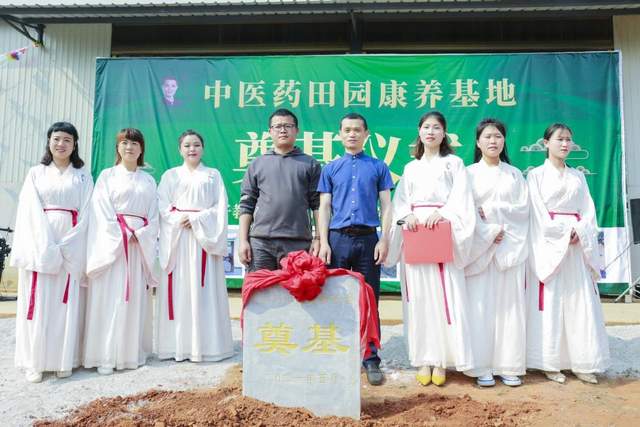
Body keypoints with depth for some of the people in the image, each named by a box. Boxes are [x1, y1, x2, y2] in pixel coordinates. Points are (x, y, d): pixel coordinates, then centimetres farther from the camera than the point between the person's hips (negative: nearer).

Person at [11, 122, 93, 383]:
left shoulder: (83, 177, 10)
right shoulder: (36, 173, 10)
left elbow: (85, 214, 2)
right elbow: (31, 211, -1)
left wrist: (65, 247, -10)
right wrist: (47, 247, -13)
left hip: (71, 246, 0)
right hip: (39, 242, 0)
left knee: (66, 303, 1)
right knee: (38, 303, 0)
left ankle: (63, 360, 8)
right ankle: (34, 362, 8)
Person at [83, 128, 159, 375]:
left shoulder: (149, 181, 16)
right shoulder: (107, 176, 8)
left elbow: (154, 215, 8)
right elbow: (102, 212, -3)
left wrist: (140, 235, -9)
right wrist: (122, 236, -13)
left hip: (141, 244, 3)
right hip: (112, 242, -3)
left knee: (136, 298, 3)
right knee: (110, 297, -6)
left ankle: (132, 352, 10)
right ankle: (106, 356, -2)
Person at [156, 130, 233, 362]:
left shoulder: (213, 175, 11)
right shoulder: (170, 175, 14)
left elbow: (220, 206, 1)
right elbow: (162, 206, 3)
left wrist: (196, 219, -11)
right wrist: (178, 219, -14)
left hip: (204, 236, -1)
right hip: (176, 237, 1)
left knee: (203, 290, -2)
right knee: (178, 289, -1)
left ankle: (204, 345, 3)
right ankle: (176, 345, 6)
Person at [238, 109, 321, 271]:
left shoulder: (310, 164, 11)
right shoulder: (257, 164, 14)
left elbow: (318, 205, 5)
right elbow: (246, 204, 10)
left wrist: (318, 238, -3)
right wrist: (243, 240, 2)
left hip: (299, 243, -1)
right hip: (261, 241, 1)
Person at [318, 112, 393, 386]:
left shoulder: (378, 167, 8)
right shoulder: (331, 169, 10)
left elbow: (386, 206, 5)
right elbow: (324, 208, 6)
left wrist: (384, 240, -5)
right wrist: (324, 242, -3)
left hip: (368, 239, -1)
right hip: (338, 238, 1)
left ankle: (371, 360, 12)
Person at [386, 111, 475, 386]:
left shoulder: (454, 163, 11)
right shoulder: (410, 168, 20)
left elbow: (461, 196, -2)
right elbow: (400, 201, 10)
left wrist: (442, 213, -19)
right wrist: (407, 216, -11)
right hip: (414, 235, 3)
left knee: (443, 296, -7)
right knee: (418, 296, 1)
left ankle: (441, 359, 2)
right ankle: (423, 359, 8)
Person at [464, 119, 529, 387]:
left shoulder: (514, 174, 13)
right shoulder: (469, 173, 7)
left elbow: (523, 208, 3)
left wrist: (491, 210, -9)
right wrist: (490, 233, -14)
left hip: (511, 247, 2)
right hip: (479, 245, -2)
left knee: (509, 304, 1)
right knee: (481, 305, -4)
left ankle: (509, 365, 10)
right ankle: (482, 367, 2)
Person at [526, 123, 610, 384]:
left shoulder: (578, 177, 16)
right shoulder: (536, 175, 3)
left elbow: (588, 211, 8)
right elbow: (538, 215, -6)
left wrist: (579, 232, -11)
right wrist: (565, 233, -12)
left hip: (578, 246, 4)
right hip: (549, 244, -4)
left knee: (581, 302, 2)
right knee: (550, 303, -4)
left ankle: (580, 362, 10)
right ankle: (550, 362, 3)